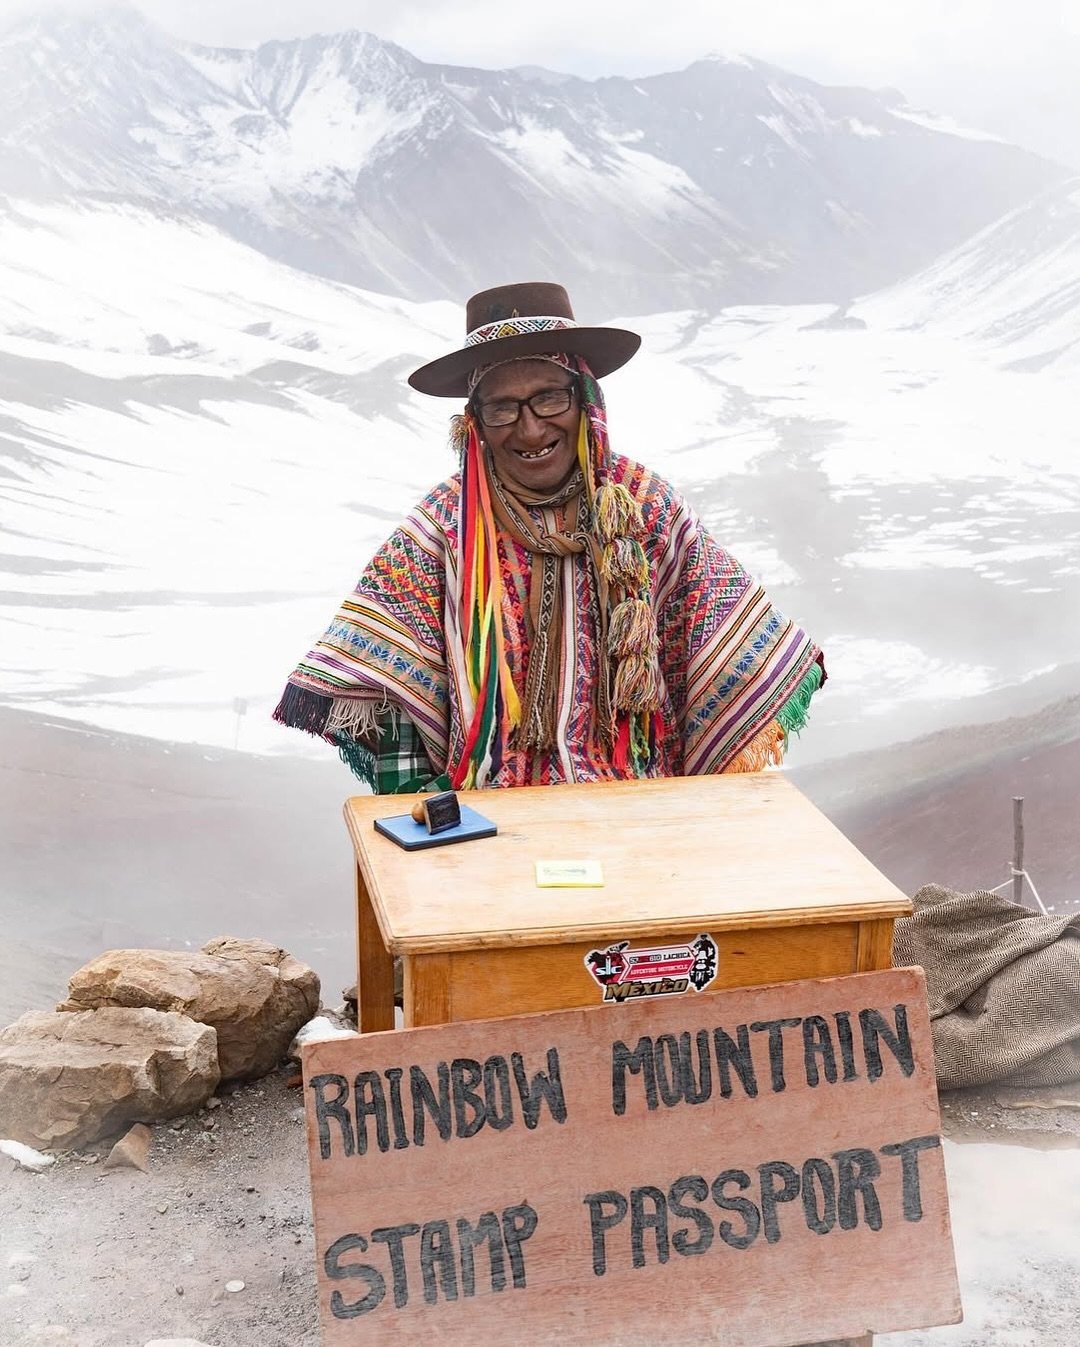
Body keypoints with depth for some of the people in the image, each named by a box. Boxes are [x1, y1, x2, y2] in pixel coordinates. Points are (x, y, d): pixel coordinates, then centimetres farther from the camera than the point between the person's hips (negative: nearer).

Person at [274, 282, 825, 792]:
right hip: (489, 804, 0)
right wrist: (412, 801, -9)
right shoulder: (446, 524, -1)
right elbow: (387, 679, -1)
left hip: (640, 803, 0)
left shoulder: (645, 505, 2)